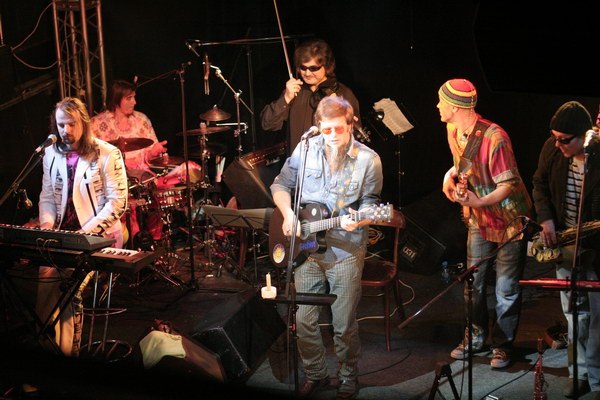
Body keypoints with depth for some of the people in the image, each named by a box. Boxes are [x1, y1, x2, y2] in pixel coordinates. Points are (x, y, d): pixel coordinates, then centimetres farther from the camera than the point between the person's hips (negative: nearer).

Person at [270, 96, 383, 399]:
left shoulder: (368, 160, -7)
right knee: (304, 319, 7)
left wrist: (357, 220, -25)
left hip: (346, 252, -3)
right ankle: (315, 374, 29)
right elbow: (280, 185, 10)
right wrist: (287, 213, -8)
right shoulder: (306, 148, 0)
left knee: (344, 324, 4)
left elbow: (370, 205, -3)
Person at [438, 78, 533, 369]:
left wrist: (478, 201, -38)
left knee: (507, 290, 3)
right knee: (473, 283, 12)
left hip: (509, 221, -7)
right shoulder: (453, 130, -3)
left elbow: (508, 185, -24)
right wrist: (452, 175, -5)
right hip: (479, 220, 7)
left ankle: (502, 345, 19)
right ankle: (475, 337, 30)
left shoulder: (494, 137, -27)